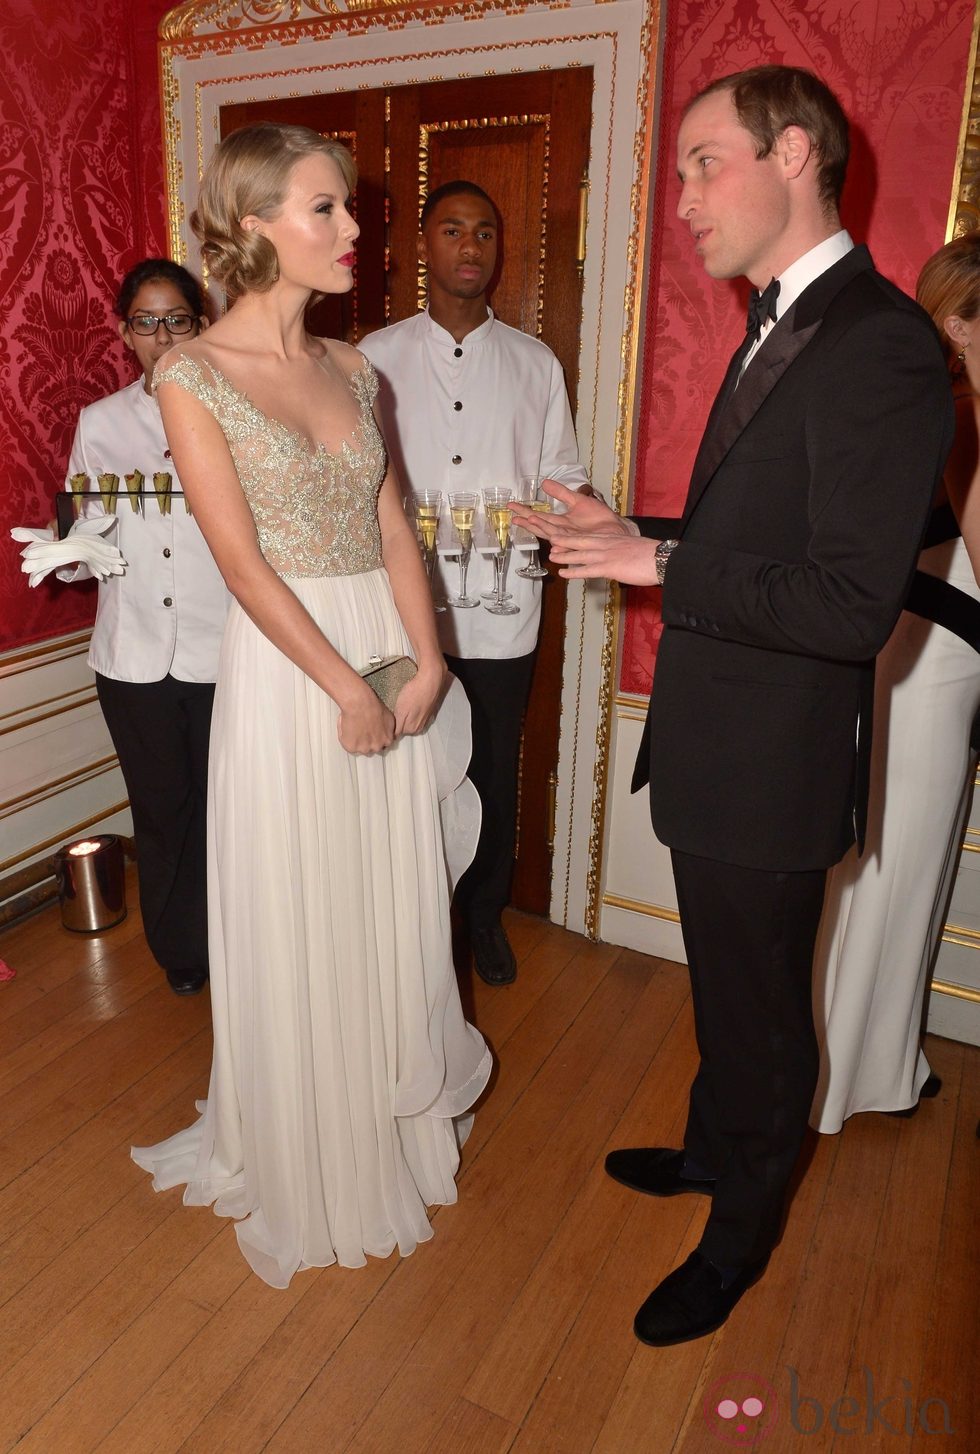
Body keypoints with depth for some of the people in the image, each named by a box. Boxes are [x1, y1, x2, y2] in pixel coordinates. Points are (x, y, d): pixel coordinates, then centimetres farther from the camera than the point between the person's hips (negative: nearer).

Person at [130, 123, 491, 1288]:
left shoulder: (352, 366, 9)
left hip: (391, 660, 6)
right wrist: (347, 688, -16)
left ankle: (394, 1115, 42)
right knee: (299, 926, 9)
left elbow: (393, 527, 5)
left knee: (393, 904, 16)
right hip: (285, 669, -5)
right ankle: (310, 1162, 34)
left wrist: (424, 662, -6)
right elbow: (242, 563, -14)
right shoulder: (192, 376, -8)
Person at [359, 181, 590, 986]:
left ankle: (484, 916, 33)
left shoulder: (536, 363, 8)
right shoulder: (378, 357, 5)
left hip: (502, 610, 1)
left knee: (494, 775, 11)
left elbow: (564, 479, 10)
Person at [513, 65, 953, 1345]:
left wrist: (658, 565, -23)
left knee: (759, 1011, 13)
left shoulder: (880, 348, -21)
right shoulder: (778, 327, 10)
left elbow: (851, 606, -26)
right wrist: (633, 540, 2)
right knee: (725, 989, 26)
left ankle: (742, 1233, 39)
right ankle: (713, 1150, 51)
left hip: (769, 764, -9)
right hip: (715, 745, 9)